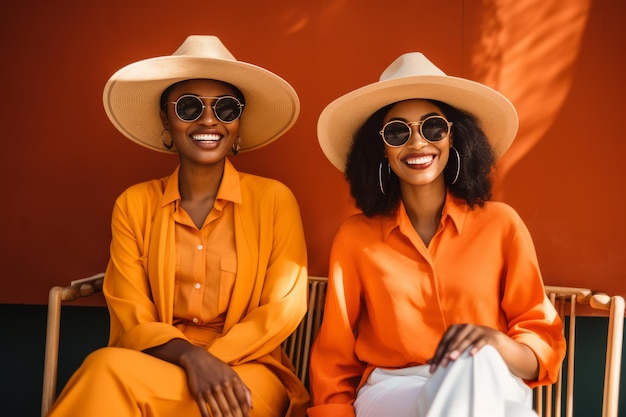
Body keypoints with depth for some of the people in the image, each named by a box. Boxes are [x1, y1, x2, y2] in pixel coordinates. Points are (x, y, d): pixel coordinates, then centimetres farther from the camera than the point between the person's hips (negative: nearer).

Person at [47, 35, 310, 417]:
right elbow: (131, 320, -1)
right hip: (155, 364, 3)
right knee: (113, 371, -33)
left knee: (113, 374, -30)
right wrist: (190, 357, -21)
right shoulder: (134, 205, 7)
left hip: (247, 372, -2)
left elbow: (284, 309, -4)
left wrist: (212, 361, -18)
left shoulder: (275, 200, 1)